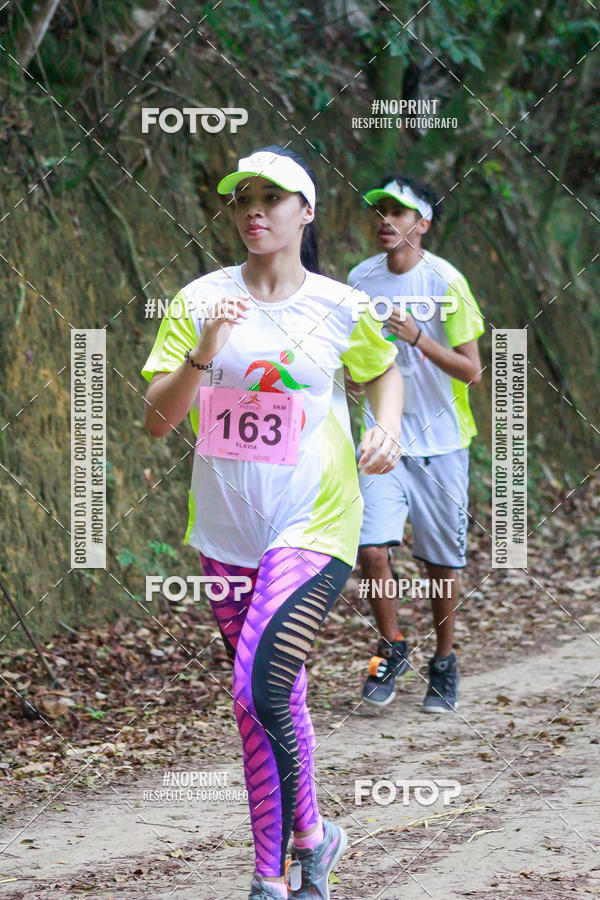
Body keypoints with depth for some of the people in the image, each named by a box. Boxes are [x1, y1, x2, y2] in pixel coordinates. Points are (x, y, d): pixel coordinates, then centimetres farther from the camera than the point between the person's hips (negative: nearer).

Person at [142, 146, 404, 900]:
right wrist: (204, 353, -20)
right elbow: (156, 420, -5)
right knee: (270, 703, 11)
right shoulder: (200, 301, -1)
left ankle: (303, 838, 2)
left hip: (313, 526, -3)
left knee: (259, 693, -19)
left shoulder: (340, 308, -2)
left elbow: (383, 370, 19)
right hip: (226, 529, 3)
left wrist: (387, 429, 0)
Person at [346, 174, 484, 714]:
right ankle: (392, 649, 11)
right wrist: (353, 374, -4)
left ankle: (444, 663, 25)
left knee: (442, 561, 5)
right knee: (371, 549, -11)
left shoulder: (445, 282, -11)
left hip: (440, 440, -2)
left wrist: (419, 338, -26)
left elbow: (471, 370, -12)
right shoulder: (361, 279, 2)